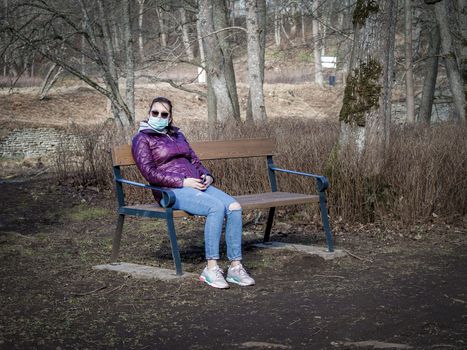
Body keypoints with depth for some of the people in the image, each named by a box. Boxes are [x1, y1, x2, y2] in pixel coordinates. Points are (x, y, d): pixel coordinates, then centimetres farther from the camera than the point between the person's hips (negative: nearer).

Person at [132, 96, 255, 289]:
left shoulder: (177, 135, 25)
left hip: (197, 184, 7)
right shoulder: (142, 139, 4)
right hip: (172, 191, -7)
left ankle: (235, 266, -20)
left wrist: (207, 175, 3)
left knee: (234, 207, -21)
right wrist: (183, 182, -15)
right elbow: (150, 173, -8)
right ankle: (211, 269, -28)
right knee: (217, 207, -32)